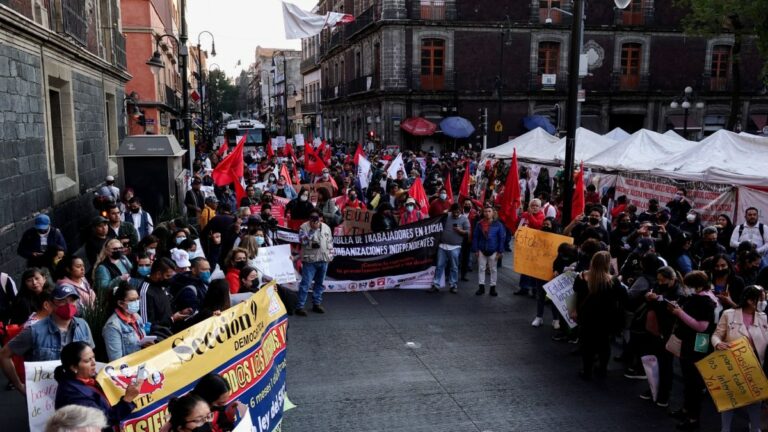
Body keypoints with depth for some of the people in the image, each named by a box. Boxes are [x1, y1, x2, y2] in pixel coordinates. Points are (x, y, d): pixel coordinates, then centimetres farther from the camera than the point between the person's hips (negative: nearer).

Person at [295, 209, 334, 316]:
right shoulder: (304, 227, -5)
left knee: (319, 283, 14)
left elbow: (330, 243, 12)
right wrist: (311, 231, -21)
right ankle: (299, 306, -3)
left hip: (323, 260, 5)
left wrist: (330, 255, 8)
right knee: (305, 283, -7)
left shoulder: (326, 228, 7)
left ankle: (317, 303, 26)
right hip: (310, 260, -4)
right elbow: (302, 240, -16)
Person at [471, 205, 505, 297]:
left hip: (493, 250, -2)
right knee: (481, 268, 7)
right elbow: (475, 237, 1)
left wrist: (500, 251, -8)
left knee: (493, 269, 8)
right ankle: (481, 287, 16)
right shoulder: (479, 224, -2)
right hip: (482, 250, 2)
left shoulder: (498, 224, -7)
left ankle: (493, 288, 17)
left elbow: (501, 238, -5)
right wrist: (475, 249, -4)